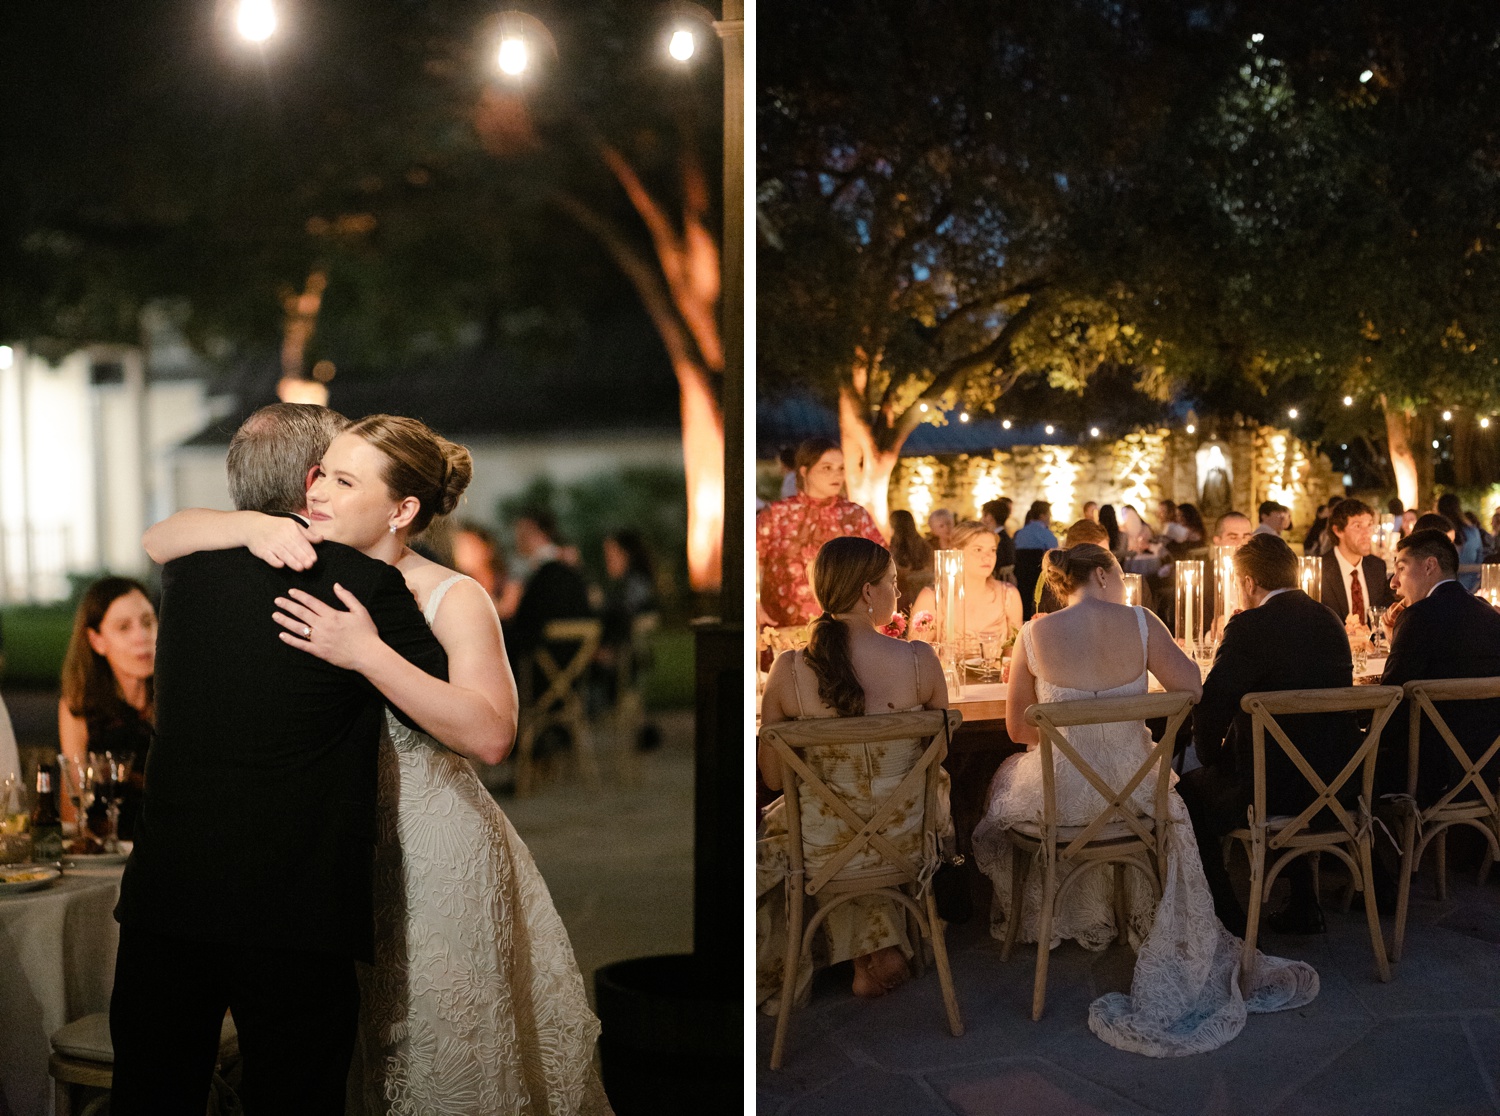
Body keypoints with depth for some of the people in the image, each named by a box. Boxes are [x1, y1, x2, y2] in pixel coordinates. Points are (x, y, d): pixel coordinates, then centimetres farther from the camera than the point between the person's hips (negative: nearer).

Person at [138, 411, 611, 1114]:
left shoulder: (454, 599, -13)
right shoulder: (306, 569, 0)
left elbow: (491, 736, -27)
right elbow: (161, 539, 0)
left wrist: (368, 655, -32)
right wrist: (252, 525, -19)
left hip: (434, 851, -4)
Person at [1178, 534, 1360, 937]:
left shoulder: (1248, 628, -15)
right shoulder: (1330, 621, 8)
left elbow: (1210, 708, -18)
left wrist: (1212, 758, 2)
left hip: (1273, 786, -7)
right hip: (1338, 782, 7)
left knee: (1191, 789, 17)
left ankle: (1227, 916, 20)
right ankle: (1303, 908, 35)